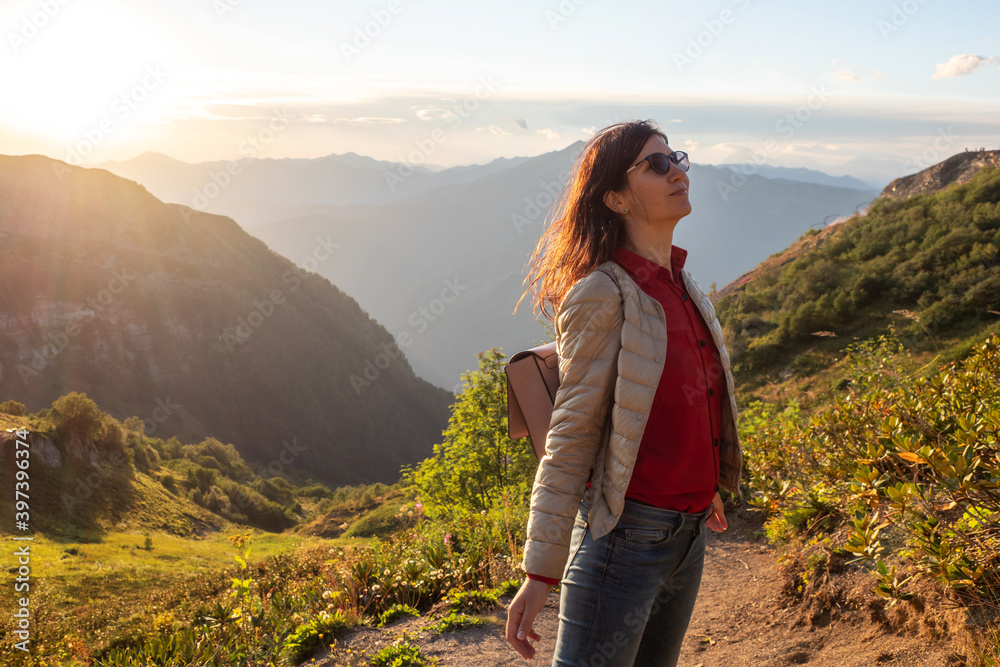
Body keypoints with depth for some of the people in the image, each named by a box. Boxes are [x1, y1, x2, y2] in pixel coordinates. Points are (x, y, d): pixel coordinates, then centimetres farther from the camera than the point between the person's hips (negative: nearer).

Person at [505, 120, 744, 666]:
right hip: (626, 533, -8)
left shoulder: (681, 281, 6)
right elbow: (570, 439, -16)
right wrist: (540, 572, -15)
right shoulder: (603, 295, -16)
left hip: (688, 534, 8)